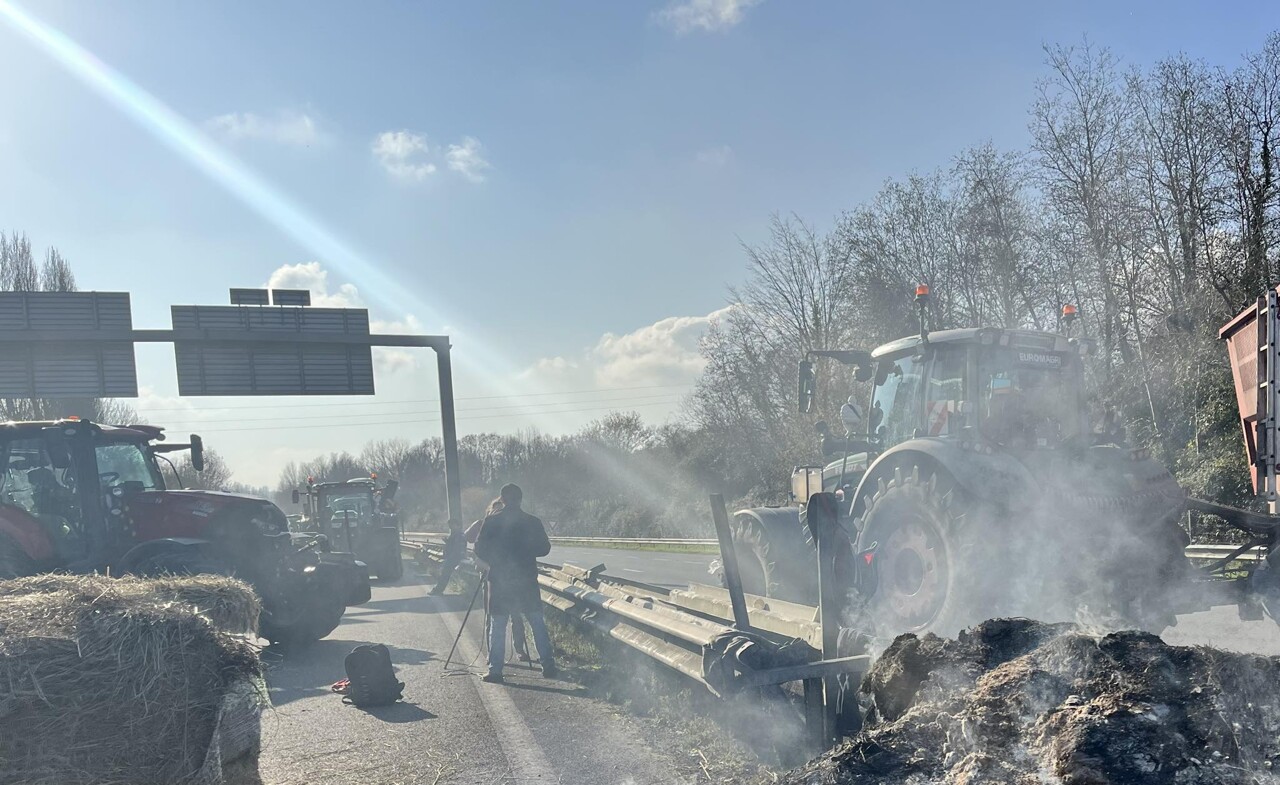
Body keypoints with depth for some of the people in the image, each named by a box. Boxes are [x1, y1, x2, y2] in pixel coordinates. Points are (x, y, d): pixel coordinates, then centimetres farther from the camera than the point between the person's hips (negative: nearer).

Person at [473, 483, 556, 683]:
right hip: (527, 579, 1)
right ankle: (548, 665, 11)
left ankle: (495, 670, 2)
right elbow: (544, 548, 4)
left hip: (499, 580, -1)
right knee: (537, 623, 10)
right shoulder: (532, 522, -2)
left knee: (497, 625, 5)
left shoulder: (491, 522, -4)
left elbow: (480, 550, -3)